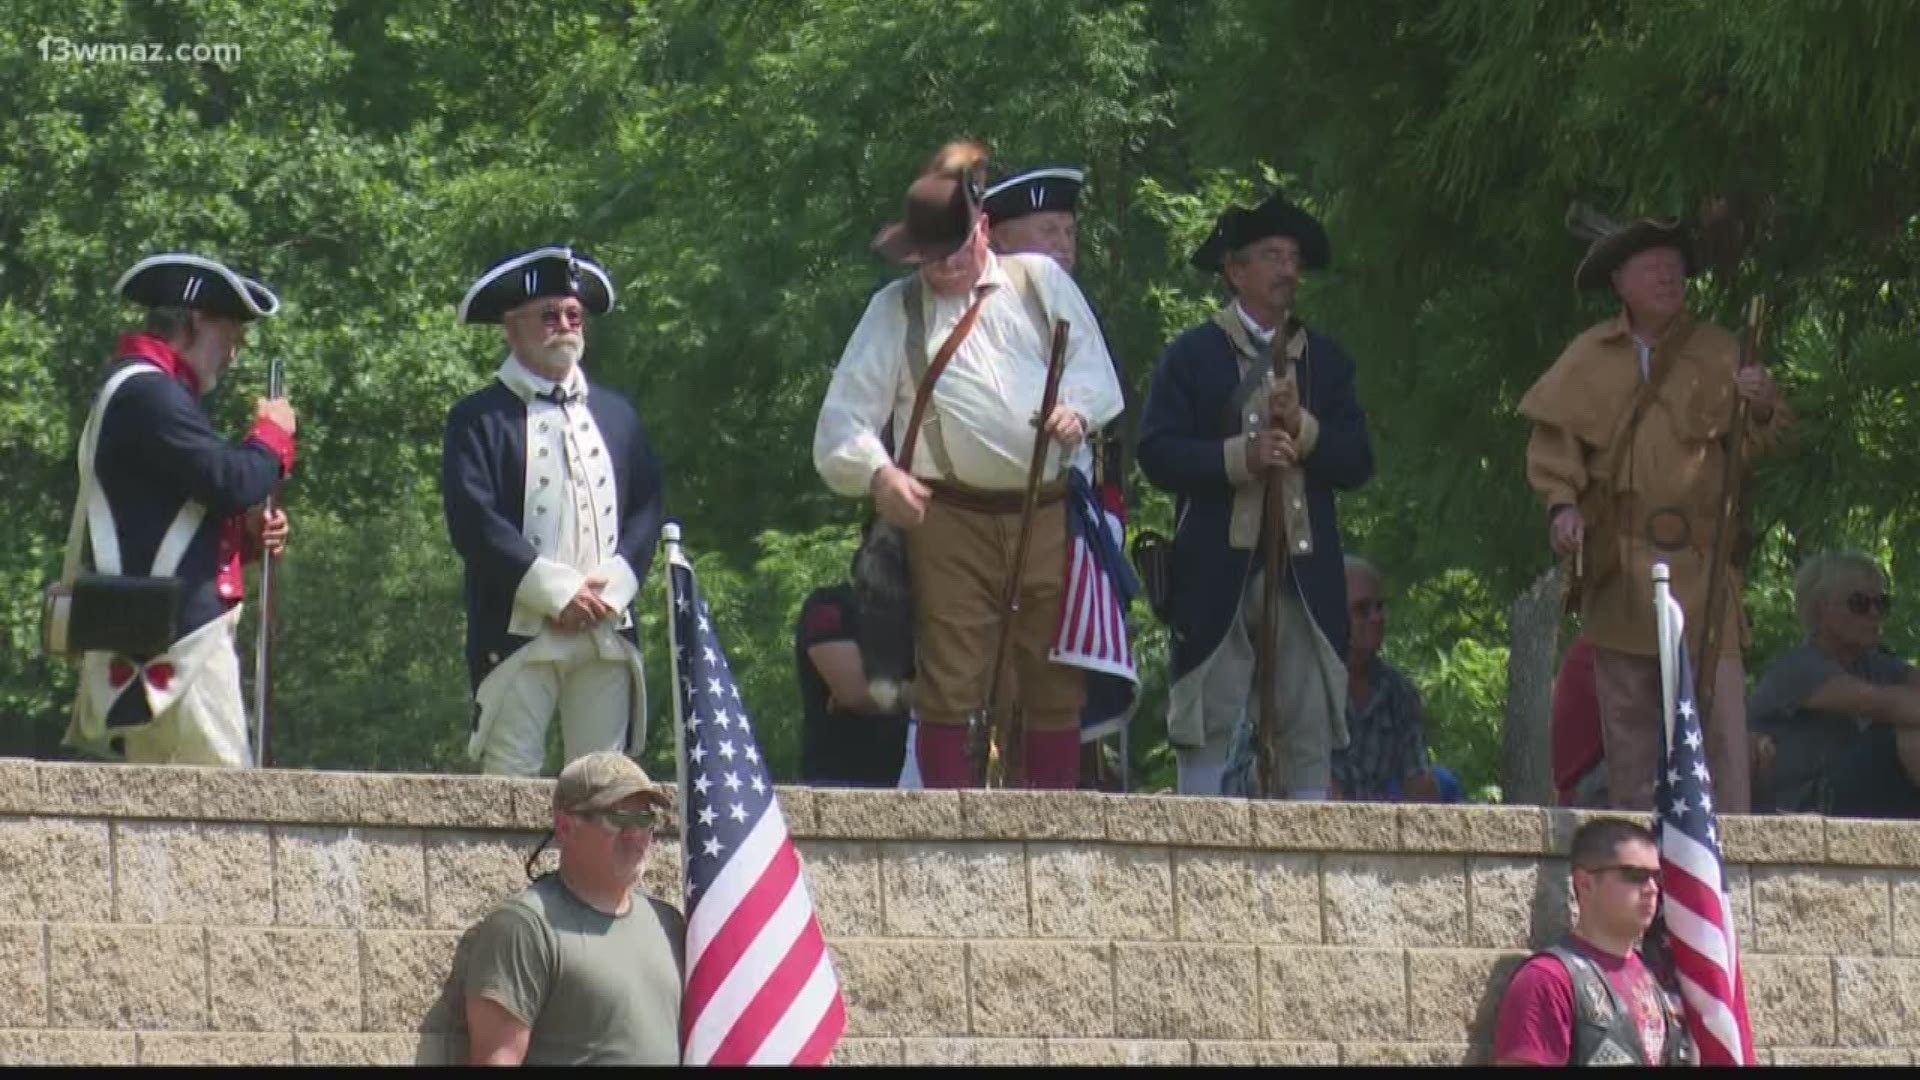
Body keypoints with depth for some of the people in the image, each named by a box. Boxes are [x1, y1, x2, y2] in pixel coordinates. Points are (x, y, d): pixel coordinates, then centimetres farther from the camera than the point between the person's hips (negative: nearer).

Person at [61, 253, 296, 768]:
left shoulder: (142, 392, 22)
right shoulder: (147, 394, -13)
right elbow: (232, 481, -23)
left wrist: (247, 533, 10)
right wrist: (273, 434, -3)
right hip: (174, 639, -11)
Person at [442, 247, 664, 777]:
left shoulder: (616, 414, 20)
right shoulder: (478, 418, 3)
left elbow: (646, 508, 13)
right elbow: (473, 522, -8)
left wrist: (609, 590, -4)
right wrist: (558, 592, -13)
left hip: (608, 631, 5)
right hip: (519, 634, -5)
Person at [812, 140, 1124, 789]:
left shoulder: (1040, 282, 14)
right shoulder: (896, 310, 10)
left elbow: (1092, 368, 12)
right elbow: (845, 415, 5)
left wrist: (1077, 410, -11)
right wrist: (877, 474, -15)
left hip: (1050, 513, 2)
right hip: (951, 517, -1)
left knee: (1056, 686, 4)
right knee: (949, 687, -5)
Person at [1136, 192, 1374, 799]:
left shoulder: (1325, 360, 18)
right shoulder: (1192, 356, 8)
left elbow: (1357, 464, 10)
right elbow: (1157, 454, -3)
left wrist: (1302, 428, -8)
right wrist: (1240, 457, -16)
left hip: (1305, 571, 3)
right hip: (1217, 573, -3)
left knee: (1311, 735, -2)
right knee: (1208, 731, -4)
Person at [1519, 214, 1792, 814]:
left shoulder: (1716, 353, 9)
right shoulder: (1590, 358, 10)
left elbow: (1755, 443, 7)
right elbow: (1552, 438, 6)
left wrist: (1762, 409, -15)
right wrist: (1563, 504, -10)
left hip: (1698, 558, -1)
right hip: (1618, 561, 1)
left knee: (1716, 697, -12)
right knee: (1626, 708, 3)